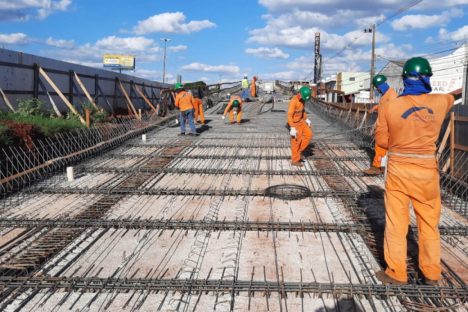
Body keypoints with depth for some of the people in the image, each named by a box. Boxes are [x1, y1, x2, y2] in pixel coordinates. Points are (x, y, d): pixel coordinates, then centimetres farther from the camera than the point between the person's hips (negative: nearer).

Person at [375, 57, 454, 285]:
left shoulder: (388, 107, -12)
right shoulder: (440, 102, -5)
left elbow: (382, 141, -4)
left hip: (398, 170, -1)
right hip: (427, 171, 2)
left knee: (396, 223, 9)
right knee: (429, 223, 16)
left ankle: (397, 273, 19)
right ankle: (431, 274, 29)